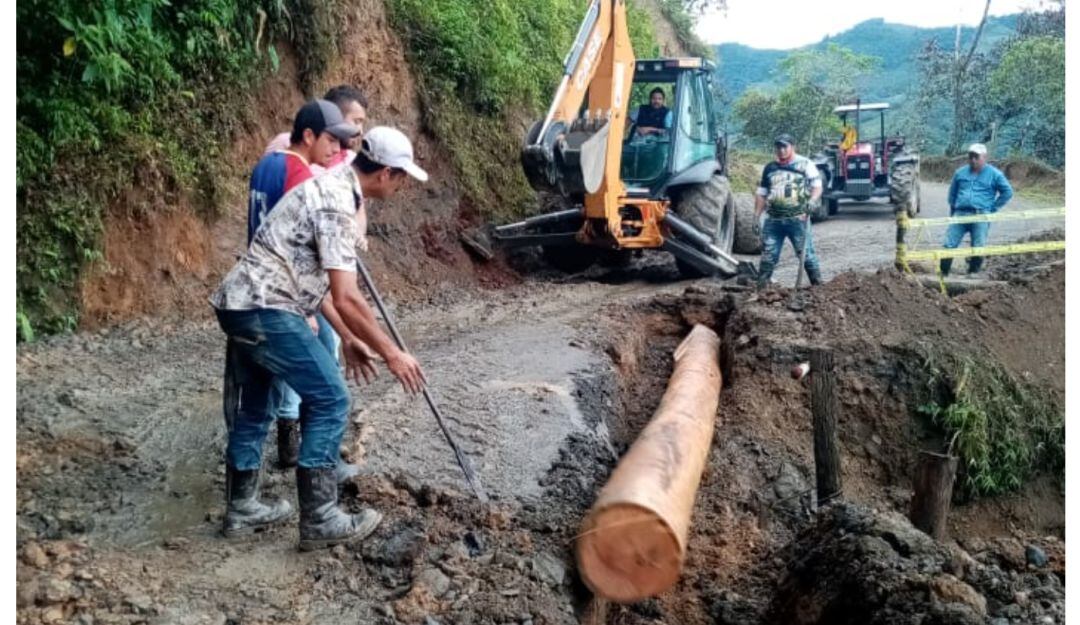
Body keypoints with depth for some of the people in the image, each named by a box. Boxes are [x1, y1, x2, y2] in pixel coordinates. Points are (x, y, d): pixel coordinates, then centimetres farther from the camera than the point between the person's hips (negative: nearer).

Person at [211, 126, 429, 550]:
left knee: (252, 407, 19)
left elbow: (317, 279, 20)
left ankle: (241, 509, 31)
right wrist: (391, 353, -11)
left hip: (239, 305, 10)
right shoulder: (337, 204, -15)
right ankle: (319, 520, 2)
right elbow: (346, 298, -20)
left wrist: (347, 339, 21)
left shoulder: (330, 188, 16)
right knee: (329, 401, -4)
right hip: (266, 310, -10)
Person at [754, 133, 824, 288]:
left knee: (806, 254, -1)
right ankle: (760, 288, 9)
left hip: (798, 219, -3)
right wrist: (756, 216, 13)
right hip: (773, 220, 4)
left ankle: (818, 285, 9)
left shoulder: (805, 164, 4)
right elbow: (761, 194, 20)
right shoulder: (770, 168, 15)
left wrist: (812, 200, -20)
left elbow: (817, 186, 0)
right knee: (768, 256, 4)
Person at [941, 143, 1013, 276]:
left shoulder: (994, 174, 4)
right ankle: (943, 273, -2)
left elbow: (1007, 192, 9)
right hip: (960, 214, 3)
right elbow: (952, 192, 27)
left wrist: (993, 209, 4)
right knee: (949, 245, -5)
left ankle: (973, 274, 7)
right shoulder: (960, 172, 13)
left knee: (978, 248, -4)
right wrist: (952, 208, 17)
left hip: (981, 216, -2)